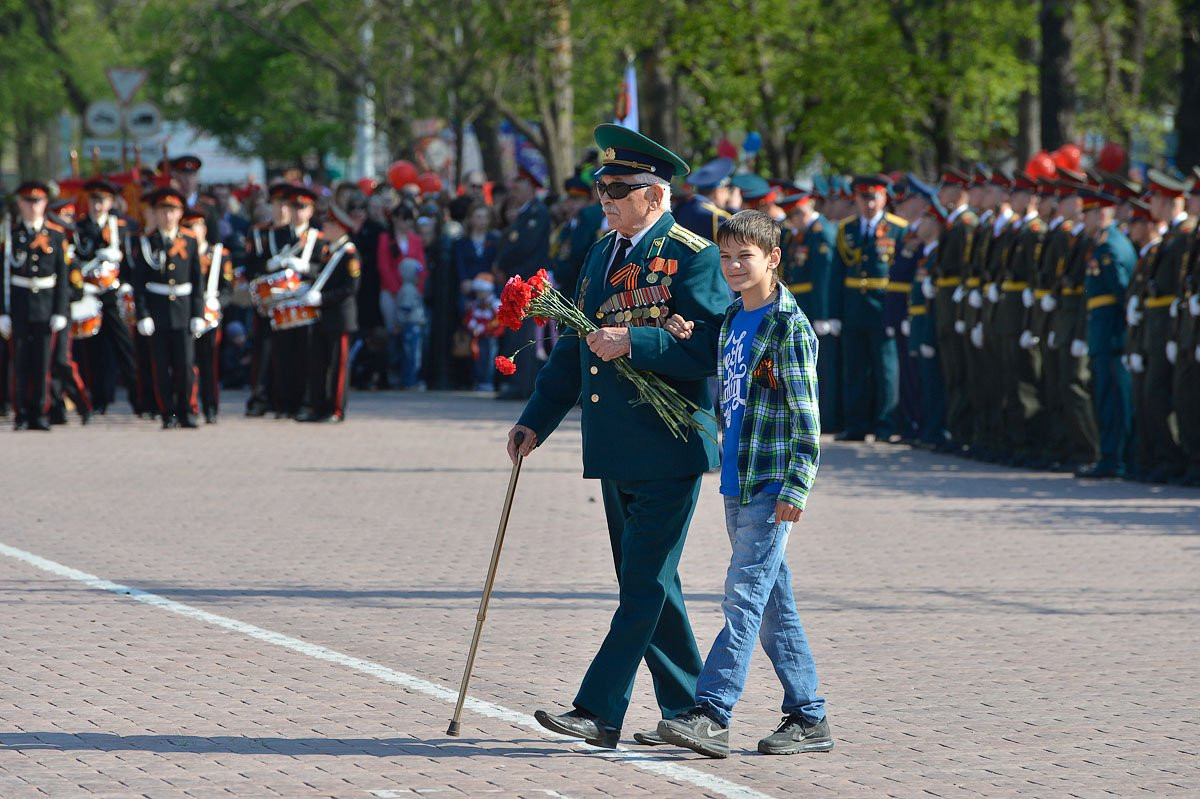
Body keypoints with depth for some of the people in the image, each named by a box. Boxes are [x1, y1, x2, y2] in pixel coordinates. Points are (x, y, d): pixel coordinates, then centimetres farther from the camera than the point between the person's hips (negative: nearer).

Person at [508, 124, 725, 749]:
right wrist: (537, 419, 16)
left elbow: (708, 350, -18)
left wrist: (633, 342, -23)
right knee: (646, 585, 11)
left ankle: (599, 712, -10)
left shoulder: (692, 257, -10)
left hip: (668, 450, -9)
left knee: (644, 584, -7)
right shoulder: (603, 252, 15)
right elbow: (577, 346, 21)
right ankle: (689, 712, 19)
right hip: (615, 451, 9)